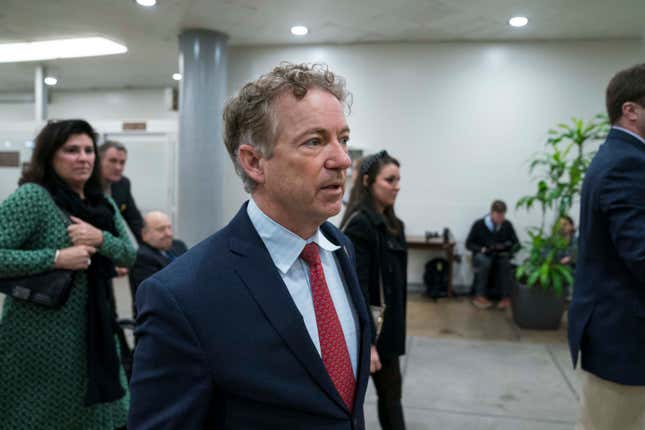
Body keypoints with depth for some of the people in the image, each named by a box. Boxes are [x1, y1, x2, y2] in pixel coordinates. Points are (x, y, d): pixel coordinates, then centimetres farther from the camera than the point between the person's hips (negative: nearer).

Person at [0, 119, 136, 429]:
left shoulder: (103, 204, 8)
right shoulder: (32, 197, -12)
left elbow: (130, 256, 5)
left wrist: (101, 239, -13)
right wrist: (56, 258, -23)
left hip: (93, 334, 6)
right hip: (40, 340, -6)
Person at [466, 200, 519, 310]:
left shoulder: (507, 225, -3)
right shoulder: (479, 224, -8)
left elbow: (516, 243, 5)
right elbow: (469, 244, -2)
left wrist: (509, 248, -17)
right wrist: (481, 249, -20)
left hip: (500, 255, 2)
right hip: (482, 255, -2)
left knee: (505, 262, -33)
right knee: (485, 262, -37)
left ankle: (506, 297, -26)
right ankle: (480, 296, -28)